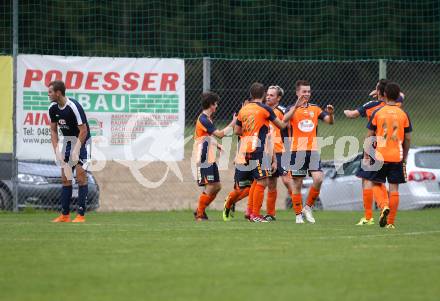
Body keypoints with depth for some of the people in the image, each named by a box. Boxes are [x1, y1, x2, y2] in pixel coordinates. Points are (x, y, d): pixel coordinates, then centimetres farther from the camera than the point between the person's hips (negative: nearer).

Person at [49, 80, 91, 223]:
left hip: (82, 142, -7)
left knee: (80, 176, -12)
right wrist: (56, 150, -3)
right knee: (65, 178, 5)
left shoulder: (73, 107, -24)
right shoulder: (53, 108, -3)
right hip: (68, 141, 7)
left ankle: (81, 215, -10)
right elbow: (53, 130, 7)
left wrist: (76, 151, -22)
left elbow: (83, 130, -22)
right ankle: (65, 215, 9)